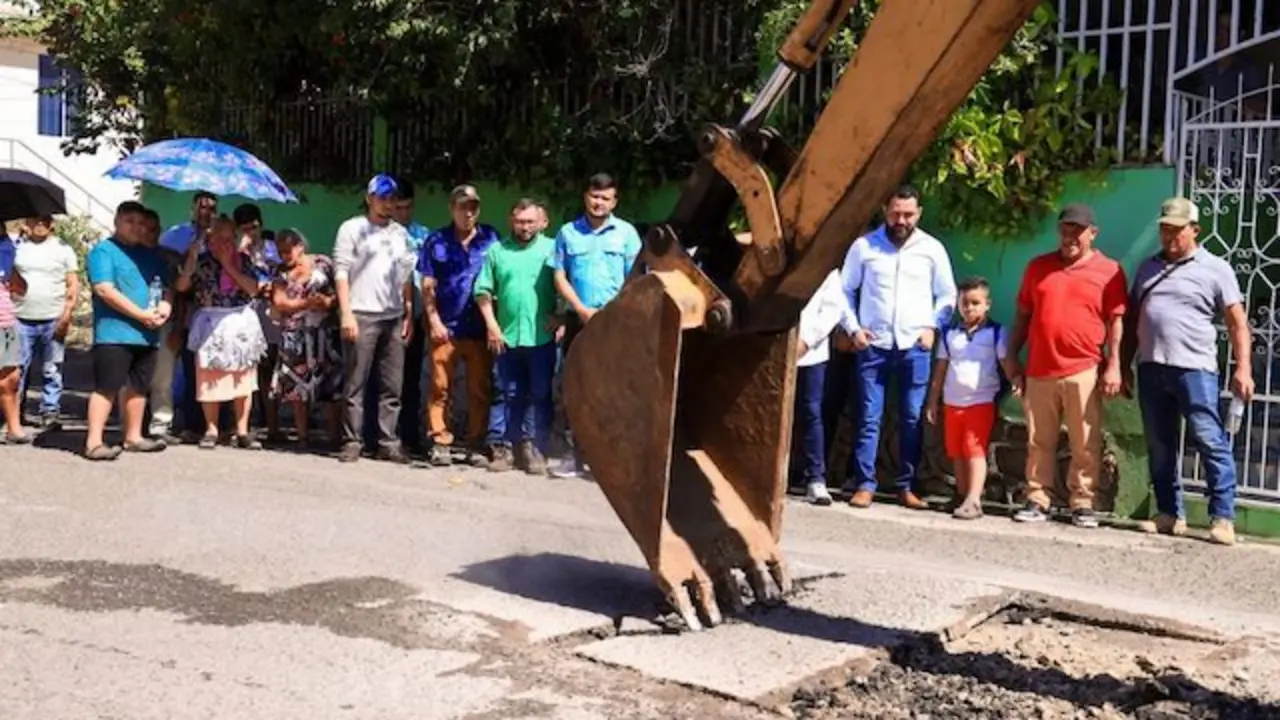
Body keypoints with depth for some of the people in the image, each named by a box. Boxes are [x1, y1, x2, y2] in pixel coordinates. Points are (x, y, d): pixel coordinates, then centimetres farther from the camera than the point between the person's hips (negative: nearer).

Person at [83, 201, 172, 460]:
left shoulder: (151, 256, 19)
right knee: (107, 387, -9)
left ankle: (133, 437, 22)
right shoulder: (103, 250, -4)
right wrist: (142, 314, -17)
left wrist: (164, 308, -5)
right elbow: (105, 290, -15)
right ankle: (94, 442, -8)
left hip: (147, 334, 7)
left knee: (139, 387, 13)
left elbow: (166, 288, 20)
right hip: (114, 333, -7)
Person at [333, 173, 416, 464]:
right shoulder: (352, 228, 2)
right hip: (361, 315, -5)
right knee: (355, 384, -1)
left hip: (393, 318, 5)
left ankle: (388, 443, 8)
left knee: (392, 386, 4)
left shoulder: (400, 233, 16)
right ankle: (351, 442, 3)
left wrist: (409, 314, 10)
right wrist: (346, 313, -12)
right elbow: (341, 271, -4)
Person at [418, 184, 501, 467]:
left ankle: (475, 445, 12)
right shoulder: (437, 241, 6)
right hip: (446, 327, 0)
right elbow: (427, 286, 6)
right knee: (440, 388, 1)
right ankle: (440, 443, 8)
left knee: (480, 389, 4)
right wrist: (434, 320, -3)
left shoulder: (491, 238, 5)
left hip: (480, 328, 0)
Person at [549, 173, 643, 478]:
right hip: (578, 320, 3)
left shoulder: (626, 232, 2)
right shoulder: (568, 232, 8)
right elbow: (559, 277, 5)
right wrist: (582, 310, -7)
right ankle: (579, 456, 14)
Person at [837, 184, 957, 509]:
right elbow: (845, 290, 7)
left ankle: (906, 486, 12)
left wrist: (933, 326, -2)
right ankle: (864, 484, 3)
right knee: (869, 418, -1)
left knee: (912, 419, 4)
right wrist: (852, 328, -4)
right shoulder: (864, 246, 2)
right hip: (873, 345, -1)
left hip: (915, 347, 1)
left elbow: (947, 295, 11)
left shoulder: (932, 248, 5)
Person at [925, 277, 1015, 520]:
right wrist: (933, 402, 9)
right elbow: (940, 370, 10)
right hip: (952, 402, 4)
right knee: (956, 452, 9)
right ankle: (962, 496, 20)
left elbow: (1007, 365, -3)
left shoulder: (995, 332, -1)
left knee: (975, 450, -10)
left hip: (982, 402, -4)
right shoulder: (949, 333, 9)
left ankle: (974, 500, -13)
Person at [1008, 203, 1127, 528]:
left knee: (1085, 444, 1)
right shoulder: (1037, 266, 12)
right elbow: (1023, 315, 15)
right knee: (1038, 442, 6)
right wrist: (1013, 361, 11)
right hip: (1039, 371, 3)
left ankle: (1082, 503, 8)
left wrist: (1114, 366, -7)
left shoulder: (1109, 270, 3)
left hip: (1084, 371, -3)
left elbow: (1116, 321, 1)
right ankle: (1037, 500, 13)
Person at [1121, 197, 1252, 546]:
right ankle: (1170, 514, 15)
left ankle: (1222, 518, -6)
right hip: (1151, 368, 5)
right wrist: (1124, 365, 16)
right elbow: (1132, 319, 20)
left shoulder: (1215, 269, 3)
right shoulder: (1148, 268, 18)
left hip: (1194, 368, -5)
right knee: (1159, 447, 7)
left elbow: (1238, 322, -1)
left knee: (1211, 443, -9)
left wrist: (1243, 368, -10)